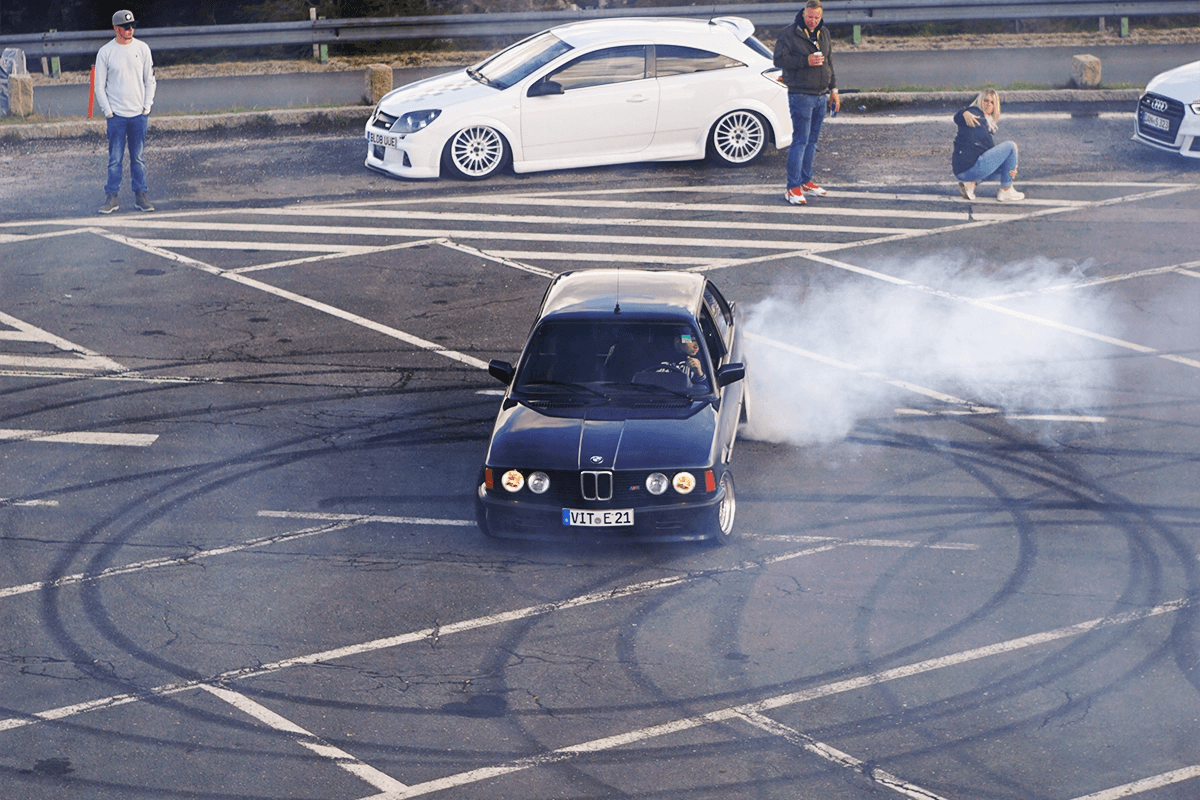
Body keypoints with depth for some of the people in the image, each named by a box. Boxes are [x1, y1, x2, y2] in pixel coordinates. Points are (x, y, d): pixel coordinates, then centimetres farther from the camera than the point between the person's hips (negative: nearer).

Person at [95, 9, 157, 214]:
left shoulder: (142, 48, 5)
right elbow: (99, 85, 2)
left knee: (138, 158, 6)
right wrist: (107, 111, -5)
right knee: (115, 159, -2)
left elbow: (149, 80, 10)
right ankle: (111, 197, 3)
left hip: (139, 114, 2)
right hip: (116, 115, -2)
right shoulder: (105, 52, -1)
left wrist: (147, 107, 2)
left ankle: (141, 195, 11)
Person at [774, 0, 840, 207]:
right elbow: (779, 59, -14)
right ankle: (793, 188, -8)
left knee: (812, 141, 12)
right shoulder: (790, 33, -8)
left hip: (821, 96, 7)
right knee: (800, 141, -10)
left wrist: (833, 89, 18)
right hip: (801, 95, -7)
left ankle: (806, 181, 21)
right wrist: (805, 61, -23)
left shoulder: (824, 34, 13)